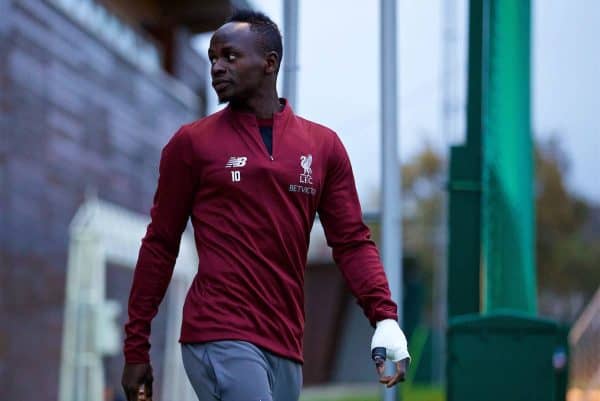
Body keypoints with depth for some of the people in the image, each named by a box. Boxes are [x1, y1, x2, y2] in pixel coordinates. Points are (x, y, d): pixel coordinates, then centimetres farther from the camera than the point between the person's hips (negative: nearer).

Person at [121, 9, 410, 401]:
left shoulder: (323, 145, 10)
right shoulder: (192, 143, 3)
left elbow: (352, 241, 9)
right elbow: (160, 246, 6)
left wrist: (385, 317, -7)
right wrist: (136, 348, 4)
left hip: (285, 348, 4)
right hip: (221, 339, -4)